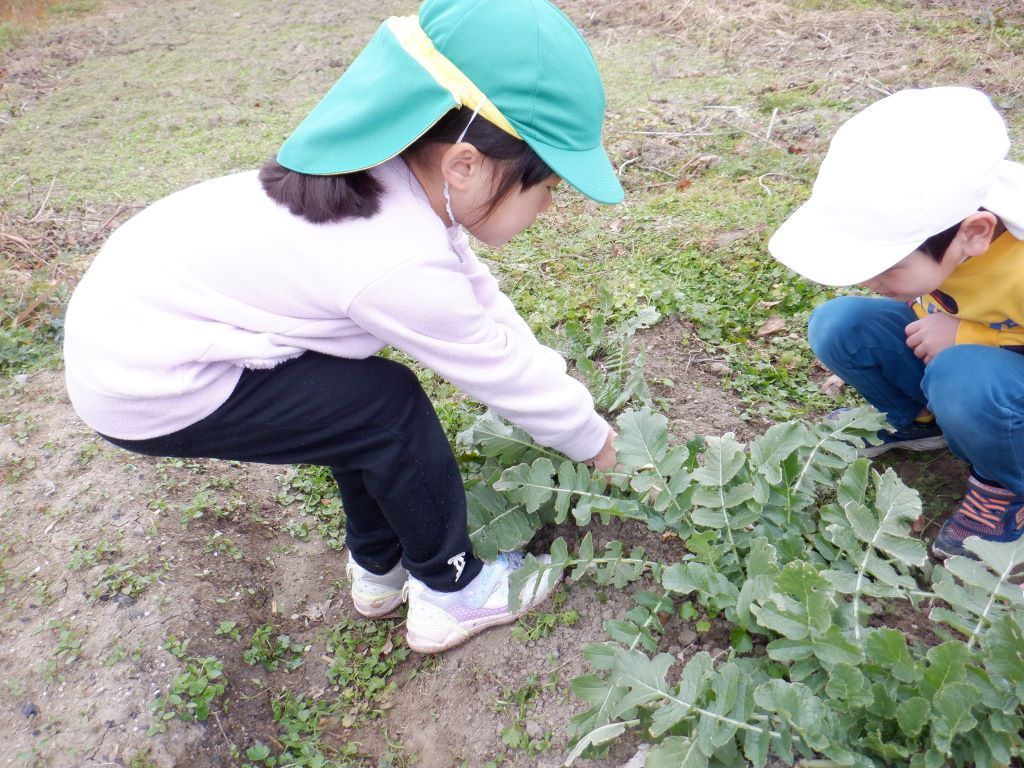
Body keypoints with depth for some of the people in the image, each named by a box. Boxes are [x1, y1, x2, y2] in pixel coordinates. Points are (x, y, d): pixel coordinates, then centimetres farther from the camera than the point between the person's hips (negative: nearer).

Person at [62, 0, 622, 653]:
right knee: (391, 409, -10)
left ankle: (380, 570, 29)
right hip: (144, 384, -9)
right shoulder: (401, 267, -30)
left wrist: (562, 389, 6)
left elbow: (479, 297, 4)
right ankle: (450, 593, 11)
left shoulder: (401, 172, -5)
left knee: (358, 393, 12)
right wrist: (592, 438, 1)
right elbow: (500, 371, -16)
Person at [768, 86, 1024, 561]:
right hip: (953, 346, 5)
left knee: (966, 382, -37)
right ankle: (918, 420, 11)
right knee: (836, 325, -15)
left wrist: (965, 337, -31)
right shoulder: (921, 211, -22)